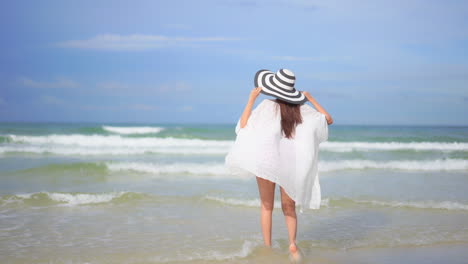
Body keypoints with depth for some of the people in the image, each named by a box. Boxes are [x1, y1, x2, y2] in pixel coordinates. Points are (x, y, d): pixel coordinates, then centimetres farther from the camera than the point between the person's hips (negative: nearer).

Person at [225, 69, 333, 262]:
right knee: (289, 208, 14)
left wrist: (251, 99, -5)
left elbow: (243, 125, -9)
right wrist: (311, 99, 16)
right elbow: (328, 119, 13)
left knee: (267, 206, 12)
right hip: (292, 164, 2)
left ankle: (267, 248, 9)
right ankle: (292, 243, -6)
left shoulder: (268, 106, -8)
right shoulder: (303, 110, 3)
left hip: (266, 161, -2)